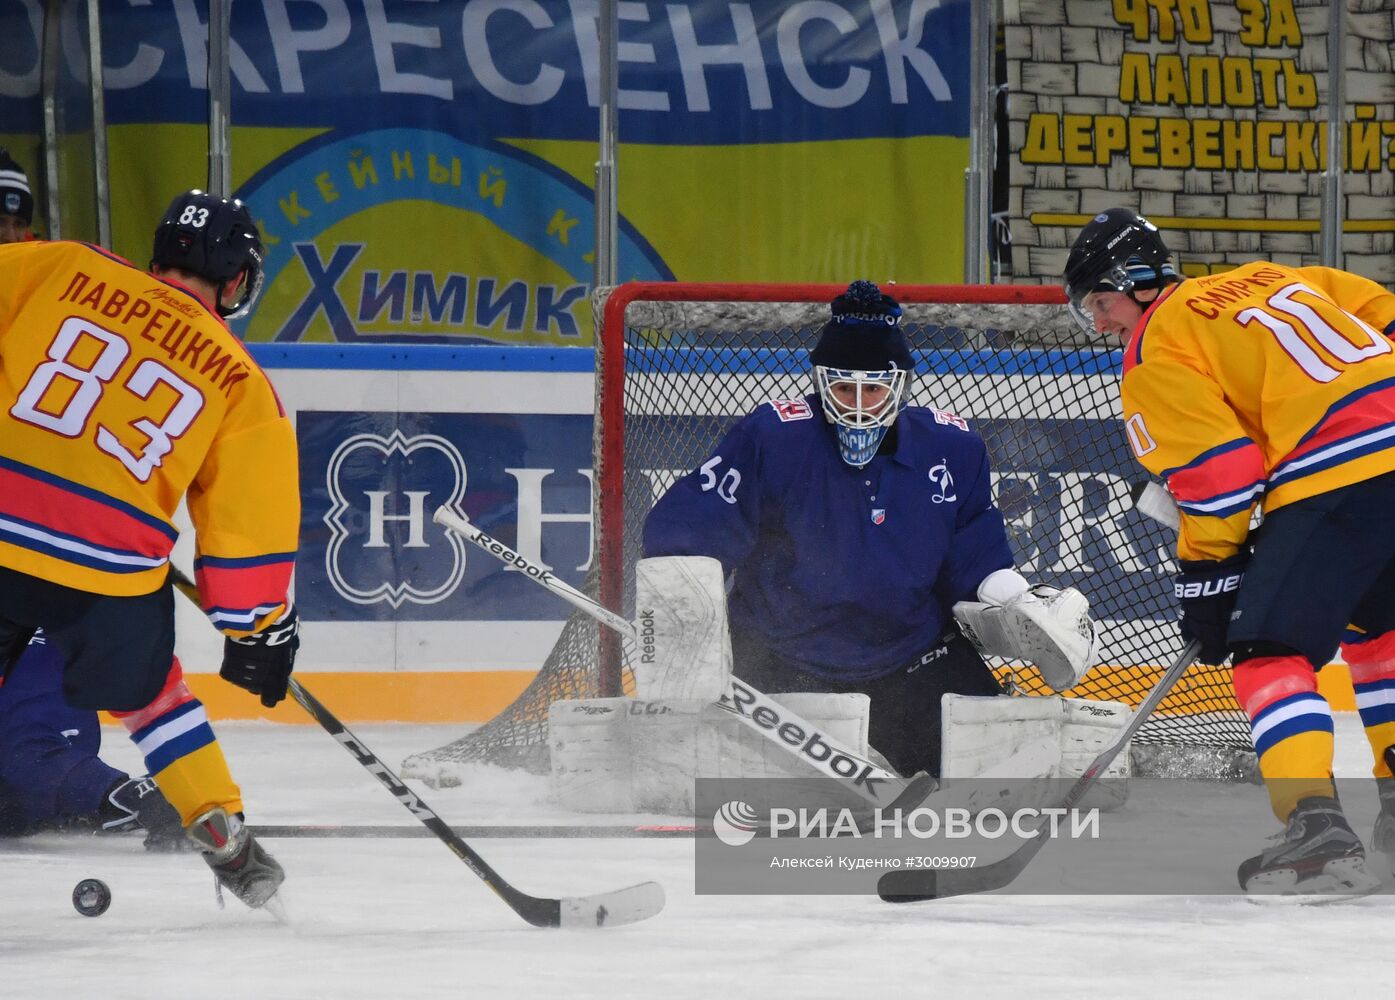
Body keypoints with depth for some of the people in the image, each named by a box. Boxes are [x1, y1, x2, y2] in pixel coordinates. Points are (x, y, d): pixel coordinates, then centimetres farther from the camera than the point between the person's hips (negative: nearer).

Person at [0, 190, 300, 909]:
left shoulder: (61, 270, 8)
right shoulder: (240, 384, 8)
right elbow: (250, 524, 10)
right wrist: (260, 630, 19)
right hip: (111, 567, 0)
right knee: (148, 694, 26)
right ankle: (225, 839, 21)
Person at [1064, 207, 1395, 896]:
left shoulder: (1156, 354, 3)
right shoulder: (1270, 280, 26)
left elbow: (1220, 474, -4)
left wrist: (1206, 581, 4)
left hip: (1339, 478, -8)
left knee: (1271, 649, -6)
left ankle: (1315, 828, -22)